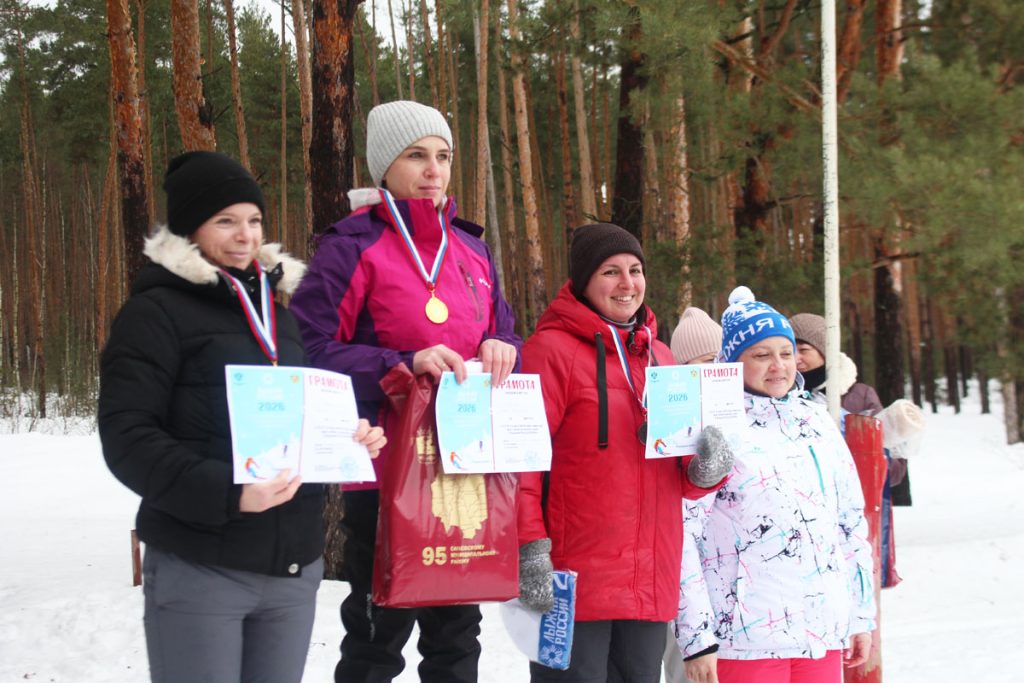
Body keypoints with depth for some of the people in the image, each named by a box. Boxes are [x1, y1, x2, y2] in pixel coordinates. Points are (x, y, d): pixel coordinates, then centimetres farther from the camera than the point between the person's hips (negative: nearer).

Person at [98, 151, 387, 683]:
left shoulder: (277, 310, 18)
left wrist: (349, 439, 3)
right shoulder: (156, 312, -3)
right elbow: (126, 437, -12)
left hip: (294, 562, 6)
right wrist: (225, 493, -25)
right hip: (198, 569, -6)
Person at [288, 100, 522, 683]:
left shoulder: (470, 249, 12)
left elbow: (505, 335, 19)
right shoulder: (353, 248, -8)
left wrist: (500, 349, -5)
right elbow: (312, 352, -14)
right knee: (379, 636, 2)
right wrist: (405, 365, -23)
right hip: (385, 475, -6)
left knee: (457, 634, 15)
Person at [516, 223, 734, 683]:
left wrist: (708, 467, -3)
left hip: (652, 585, 7)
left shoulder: (660, 358, 16)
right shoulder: (552, 349, -5)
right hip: (573, 582, -7)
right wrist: (529, 549, -19)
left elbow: (681, 478, 20)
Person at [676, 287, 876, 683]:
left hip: (824, 630, 5)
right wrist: (696, 636, -13)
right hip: (745, 637, -5)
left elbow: (852, 521, 18)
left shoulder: (817, 420, 14)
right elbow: (682, 533, -8)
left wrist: (861, 615, 16)